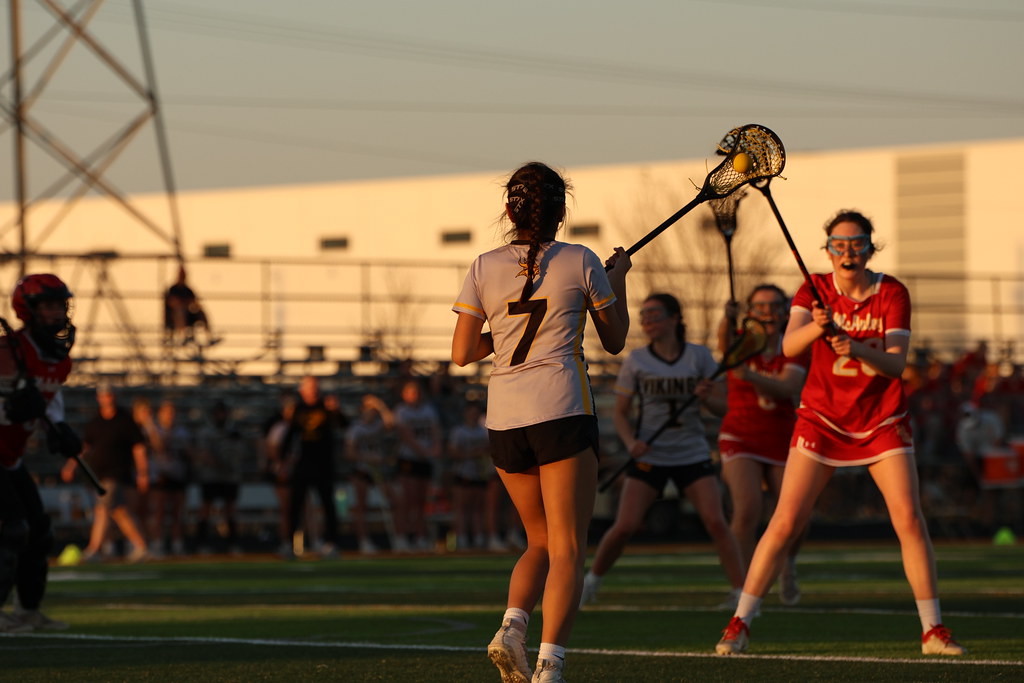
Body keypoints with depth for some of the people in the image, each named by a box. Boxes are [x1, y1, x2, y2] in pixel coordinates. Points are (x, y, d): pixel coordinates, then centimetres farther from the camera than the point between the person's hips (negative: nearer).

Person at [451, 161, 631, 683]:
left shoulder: (484, 268, 5)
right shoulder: (581, 263, 0)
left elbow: (462, 353, 4)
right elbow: (615, 341, 12)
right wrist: (618, 279, 25)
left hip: (504, 420, 4)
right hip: (562, 412, -4)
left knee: (541, 541, 19)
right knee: (566, 550, -3)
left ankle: (512, 626, -5)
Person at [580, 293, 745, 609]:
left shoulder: (699, 356, 0)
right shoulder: (636, 360, 0)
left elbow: (724, 406, 1)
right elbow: (620, 412, 5)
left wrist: (706, 398, -21)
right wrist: (631, 441, -14)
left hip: (693, 454, 0)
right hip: (649, 456, 0)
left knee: (716, 522, -15)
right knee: (624, 526, -10)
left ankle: (742, 593, -9)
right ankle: (590, 583, 12)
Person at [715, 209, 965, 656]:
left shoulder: (892, 293, -6)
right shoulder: (815, 290, -5)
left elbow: (896, 363, -16)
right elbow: (789, 346, -20)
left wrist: (856, 347, -35)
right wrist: (817, 327, -41)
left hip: (883, 421, 1)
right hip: (822, 419, 0)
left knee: (909, 519, -10)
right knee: (785, 523, -9)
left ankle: (932, 630, 0)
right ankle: (739, 625, -3)